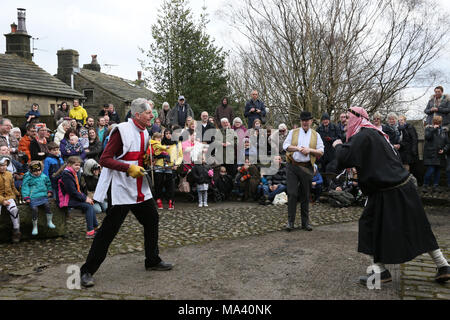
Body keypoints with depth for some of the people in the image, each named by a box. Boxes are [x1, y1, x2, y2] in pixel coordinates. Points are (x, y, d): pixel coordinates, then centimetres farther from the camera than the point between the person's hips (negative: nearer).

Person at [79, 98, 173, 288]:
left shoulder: (144, 133, 12)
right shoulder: (122, 130, -15)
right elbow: (105, 160, -18)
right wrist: (129, 168, -27)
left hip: (140, 189, 9)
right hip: (120, 189, -9)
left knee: (152, 220, 12)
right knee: (109, 229, -6)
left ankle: (152, 261, 30)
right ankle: (88, 271, 6)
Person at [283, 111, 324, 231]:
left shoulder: (316, 135, 10)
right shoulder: (293, 132, 10)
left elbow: (321, 152, 5)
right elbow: (285, 146, 2)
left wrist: (310, 150, -11)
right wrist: (297, 148, -11)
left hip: (307, 168, 1)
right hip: (293, 166, -1)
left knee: (305, 195, 7)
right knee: (292, 193, -6)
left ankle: (305, 222, 17)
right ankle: (290, 221, 4)